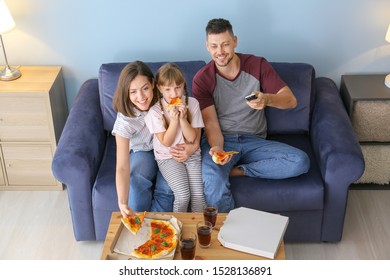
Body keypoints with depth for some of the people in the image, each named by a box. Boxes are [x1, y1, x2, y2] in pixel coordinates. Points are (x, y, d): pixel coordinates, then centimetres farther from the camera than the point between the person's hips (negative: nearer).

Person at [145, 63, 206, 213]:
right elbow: (166, 142, -11)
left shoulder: (192, 103, -5)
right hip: (167, 158, -2)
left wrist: (183, 118, -21)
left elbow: (193, 138, -6)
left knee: (198, 195, -14)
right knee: (183, 196, -20)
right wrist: (174, 120, -22)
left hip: (191, 155, 2)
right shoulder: (155, 110, -11)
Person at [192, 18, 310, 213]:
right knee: (214, 185, -35)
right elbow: (211, 123, -7)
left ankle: (237, 171, -12)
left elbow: (291, 100, -7)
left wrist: (267, 99, -30)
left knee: (300, 162, -23)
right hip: (221, 140, -2)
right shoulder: (202, 79, -3)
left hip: (254, 141, 3)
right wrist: (217, 147, -30)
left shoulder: (258, 65, -1)